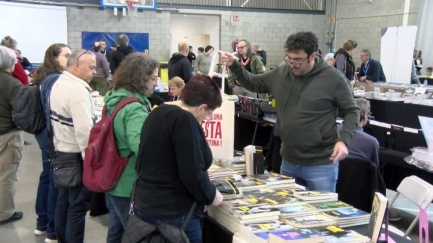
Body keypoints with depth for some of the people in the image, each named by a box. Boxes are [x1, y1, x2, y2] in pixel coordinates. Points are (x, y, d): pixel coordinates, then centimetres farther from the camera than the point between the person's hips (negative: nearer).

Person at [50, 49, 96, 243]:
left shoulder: (58, 84, 9)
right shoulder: (77, 89, -22)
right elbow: (84, 130, -30)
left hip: (61, 151, 10)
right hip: (76, 156, -10)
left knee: (64, 200, 19)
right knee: (78, 205, 0)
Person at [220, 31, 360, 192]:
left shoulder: (332, 78, -12)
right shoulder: (282, 73, 1)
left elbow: (351, 111, -5)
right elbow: (253, 83, 13)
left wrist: (344, 140, -20)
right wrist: (234, 65, -2)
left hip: (321, 164, -5)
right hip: (288, 162, 5)